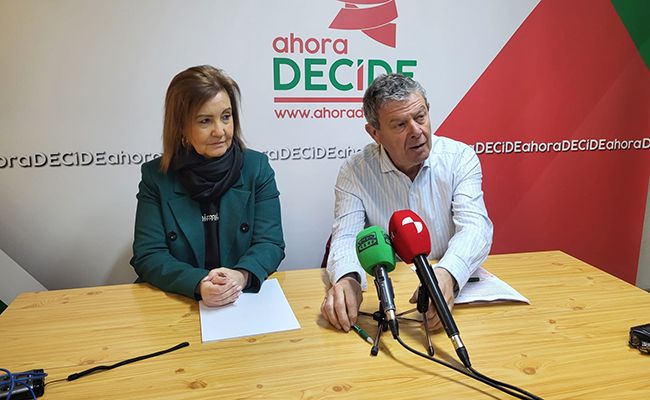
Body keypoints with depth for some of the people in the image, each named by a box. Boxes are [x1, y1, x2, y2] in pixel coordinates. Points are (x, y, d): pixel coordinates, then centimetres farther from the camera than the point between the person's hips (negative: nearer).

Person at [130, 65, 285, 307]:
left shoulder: (257, 167, 2)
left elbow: (270, 243, -3)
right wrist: (199, 284, -22)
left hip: (246, 301, 0)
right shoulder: (155, 176, 1)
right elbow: (148, 256, -4)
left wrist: (241, 276, -24)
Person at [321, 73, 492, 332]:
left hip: (453, 292, 1)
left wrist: (447, 274, -36)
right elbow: (346, 236, -10)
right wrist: (347, 278, -35)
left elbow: (474, 226, -14)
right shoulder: (354, 172, -3)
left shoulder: (460, 158, -2)